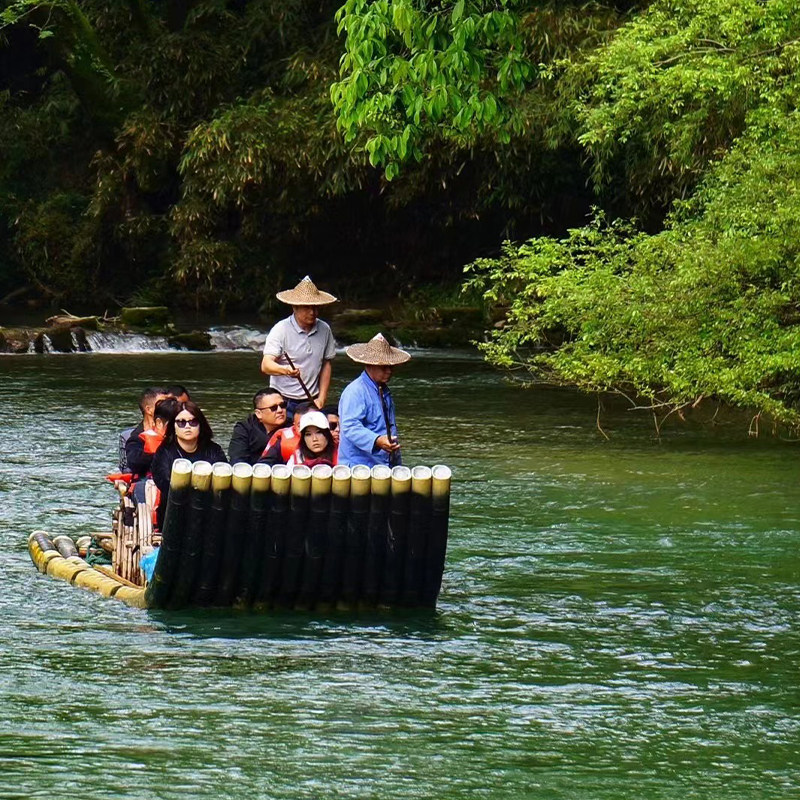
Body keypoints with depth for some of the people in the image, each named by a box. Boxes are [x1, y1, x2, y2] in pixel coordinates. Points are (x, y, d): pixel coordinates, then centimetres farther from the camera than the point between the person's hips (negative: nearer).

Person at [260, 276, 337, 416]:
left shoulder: (324, 330, 5)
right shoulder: (281, 330, -9)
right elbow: (266, 365, -18)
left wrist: (321, 399, 7)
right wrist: (285, 370, -39)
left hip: (312, 402, 4)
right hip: (284, 402, -4)